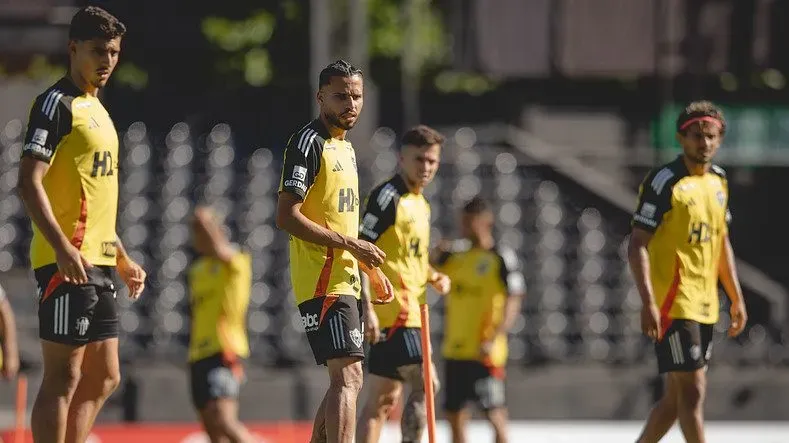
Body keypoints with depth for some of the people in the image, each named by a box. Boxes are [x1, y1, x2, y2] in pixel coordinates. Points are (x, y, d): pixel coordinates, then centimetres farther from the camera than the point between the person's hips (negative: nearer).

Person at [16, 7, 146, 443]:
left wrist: (123, 258, 27)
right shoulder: (57, 103, -8)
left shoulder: (97, 109, 20)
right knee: (63, 376, -10)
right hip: (67, 261, -10)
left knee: (103, 378, 11)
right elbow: (29, 182, -18)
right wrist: (63, 248, -26)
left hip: (98, 263, 10)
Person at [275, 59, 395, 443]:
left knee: (346, 380, 13)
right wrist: (350, 245, -20)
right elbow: (287, 216, -19)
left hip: (346, 279, 10)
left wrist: (370, 268, 21)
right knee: (348, 375, -19)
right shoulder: (308, 143, -12)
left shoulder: (346, 147, 19)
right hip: (323, 281, -10)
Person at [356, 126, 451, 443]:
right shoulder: (388, 196, -12)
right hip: (392, 311, -9)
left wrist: (435, 277, 9)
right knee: (425, 384, -14)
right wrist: (367, 308, -24)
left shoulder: (420, 203, 17)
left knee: (384, 399, 8)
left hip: (409, 312, 9)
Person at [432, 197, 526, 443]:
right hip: (455, 348, 7)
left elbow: (513, 301, -13)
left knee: (494, 413, -10)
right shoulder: (455, 255, 12)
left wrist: (495, 339, -24)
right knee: (454, 414, 11)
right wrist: (440, 254, -1)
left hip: (484, 351, -7)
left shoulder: (501, 257, -7)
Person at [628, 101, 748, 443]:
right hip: (673, 304, -8)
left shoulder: (718, 181, 13)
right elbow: (637, 245, -14)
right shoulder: (664, 181, -11)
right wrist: (648, 303, -23)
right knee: (692, 388, -11)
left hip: (705, 306, 8)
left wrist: (736, 298, 19)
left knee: (677, 396, 11)